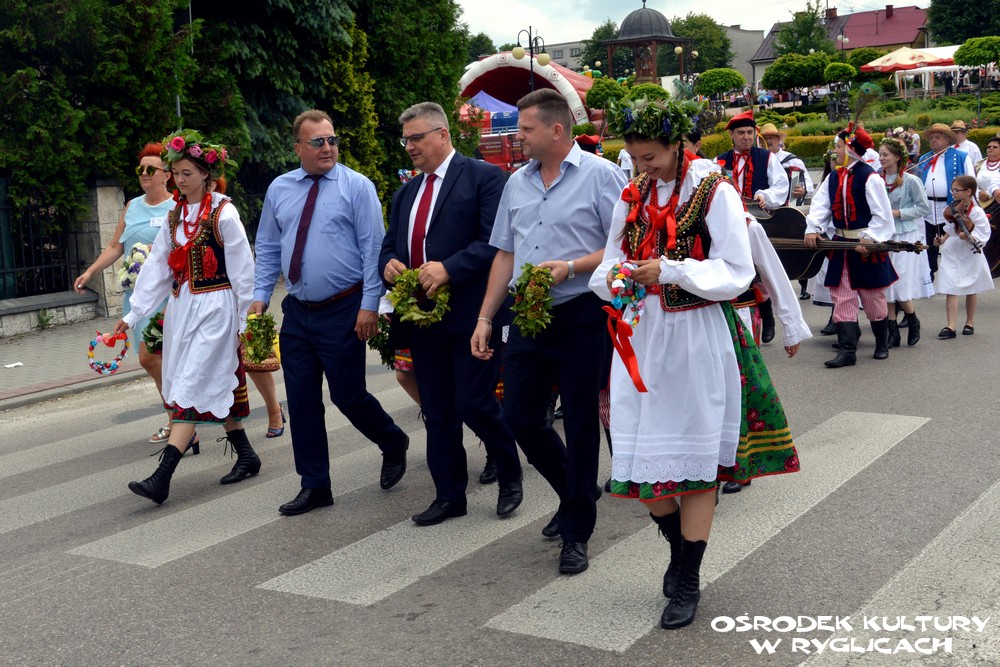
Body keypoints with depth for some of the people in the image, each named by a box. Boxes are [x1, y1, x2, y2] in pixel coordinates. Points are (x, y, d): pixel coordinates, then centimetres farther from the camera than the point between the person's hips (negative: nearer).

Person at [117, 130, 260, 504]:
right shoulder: (175, 216, 10)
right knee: (217, 387, 12)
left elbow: (242, 270, -8)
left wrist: (247, 319, -8)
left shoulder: (223, 214, -9)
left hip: (215, 308, -7)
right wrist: (134, 314, 8)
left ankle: (162, 478, -14)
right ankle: (246, 456, 25)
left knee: (193, 388, -9)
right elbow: (157, 267, 11)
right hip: (182, 307, 7)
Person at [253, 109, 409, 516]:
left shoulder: (356, 186, -6)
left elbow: (373, 248, -9)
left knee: (347, 395, 0)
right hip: (297, 312, 5)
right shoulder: (279, 189, 7)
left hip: (343, 311, -5)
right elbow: (267, 248, 14)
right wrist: (261, 295, 5)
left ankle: (393, 444, 31)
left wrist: (370, 305, -15)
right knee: (302, 401, 7)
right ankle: (314, 487, 19)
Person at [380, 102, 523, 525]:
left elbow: (494, 240, -14)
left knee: (474, 404, -6)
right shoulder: (406, 193, 19)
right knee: (437, 412, 10)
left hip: (470, 315, -7)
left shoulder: (483, 177, -4)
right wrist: (388, 264, -2)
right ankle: (449, 496, 21)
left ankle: (510, 475, 21)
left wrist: (449, 268, -24)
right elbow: (389, 246, 22)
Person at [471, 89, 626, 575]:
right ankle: (575, 494, 33)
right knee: (519, 418, 8)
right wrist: (485, 318, 11)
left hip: (581, 319, -6)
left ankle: (576, 533, 16)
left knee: (580, 425, 2)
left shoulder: (600, 175, -7)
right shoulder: (517, 183, 12)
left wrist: (571, 267, -21)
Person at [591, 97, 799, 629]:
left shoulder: (716, 194, -7)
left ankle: (688, 582, 17)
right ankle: (678, 549, 34)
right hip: (642, 336, 5)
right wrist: (614, 278, -10)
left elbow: (737, 274, -10)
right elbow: (610, 264, 13)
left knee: (695, 458, 4)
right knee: (643, 455, 6)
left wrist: (671, 271, -21)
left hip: (699, 336, -5)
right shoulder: (632, 197, 9)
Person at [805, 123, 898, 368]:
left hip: (867, 246, -6)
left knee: (873, 296, 7)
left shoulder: (870, 178, -13)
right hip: (841, 245, 6)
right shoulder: (833, 178, 6)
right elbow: (820, 206, 2)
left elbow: (882, 215, -13)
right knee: (842, 297, 1)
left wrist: (869, 238, -21)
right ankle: (847, 349, 3)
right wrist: (813, 229, -13)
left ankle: (882, 343, 27)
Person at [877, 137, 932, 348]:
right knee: (885, 286, 3)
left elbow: (924, 208, -5)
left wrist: (898, 213, -13)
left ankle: (913, 321, 19)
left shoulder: (911, 181, -7)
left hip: (905, 237, -5)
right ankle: (893, 331, 11)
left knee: (900, 285, -8)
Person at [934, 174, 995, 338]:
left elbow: (981, 238, -19)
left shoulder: (977, 213, -15)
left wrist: (967, 237, -35)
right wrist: (943, 240, 3)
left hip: (970, 255, -3)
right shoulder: (952, 209, 0)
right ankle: (951, 327, -10)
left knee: (970, 290, 14)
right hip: (951, 254, 3)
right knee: (951, 290, -6)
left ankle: (970, 323, 29)